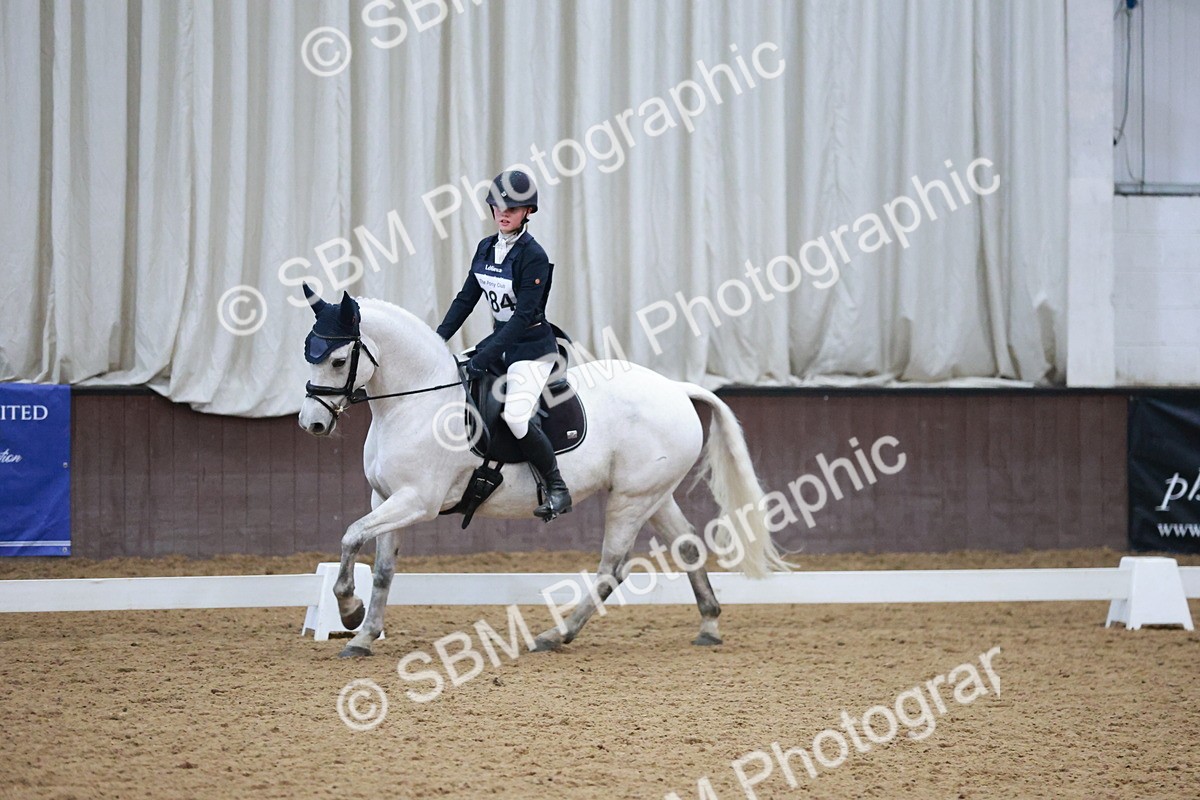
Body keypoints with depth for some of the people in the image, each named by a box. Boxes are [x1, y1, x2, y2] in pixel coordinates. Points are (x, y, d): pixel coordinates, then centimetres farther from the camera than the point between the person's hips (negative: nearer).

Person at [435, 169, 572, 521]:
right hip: (500, 340, 9)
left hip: (532, 347, -9)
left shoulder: (533, 256, -18)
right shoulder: (486, 248, 5)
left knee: (515, 416, -25)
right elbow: (466, 298, 10)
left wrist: (488, 355, -28)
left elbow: (524, 315, -23)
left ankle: (557, 489, -10)